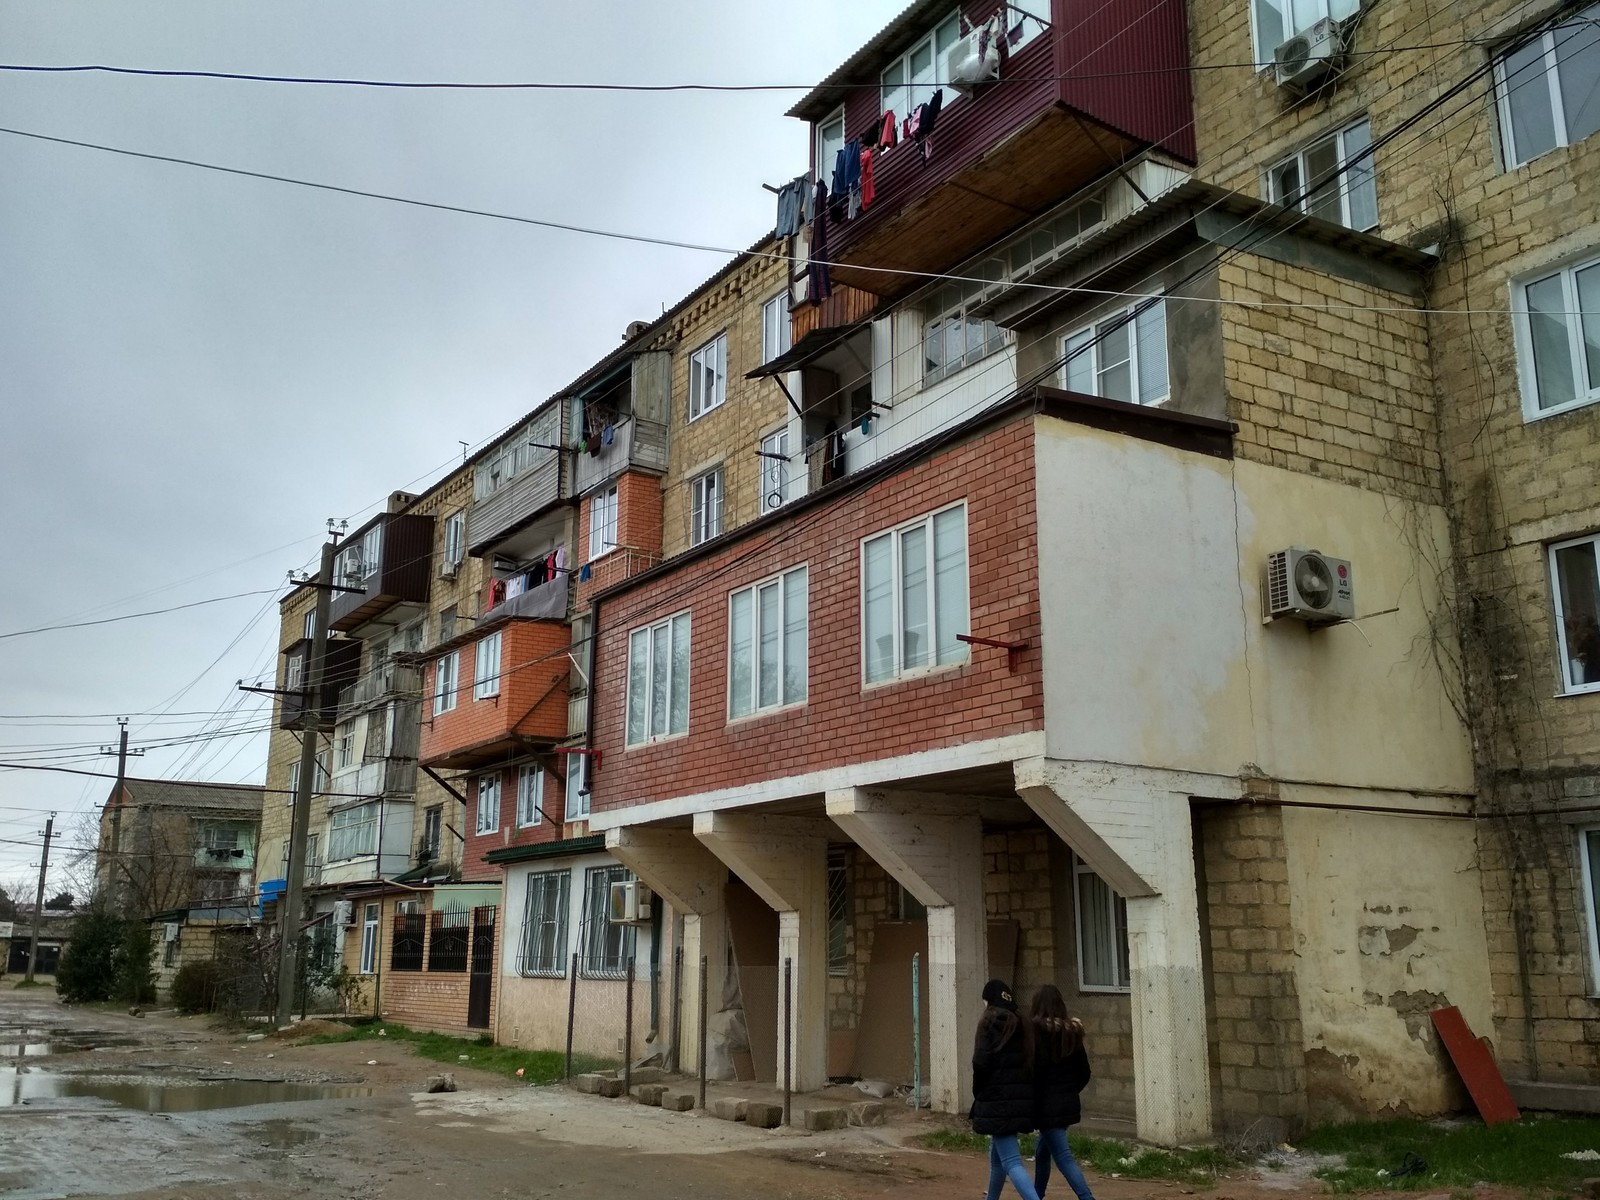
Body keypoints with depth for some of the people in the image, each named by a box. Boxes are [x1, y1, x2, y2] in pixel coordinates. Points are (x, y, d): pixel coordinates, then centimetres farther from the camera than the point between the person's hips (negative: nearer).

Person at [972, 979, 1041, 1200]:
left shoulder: (990, 1022, -8)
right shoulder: (1024, 1024, 10)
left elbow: (981, 1062, -14)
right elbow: (1032, 1061, 6)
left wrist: (978, 1093, 0)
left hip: (998, 1099, -7)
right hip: (1023, 1098, 7)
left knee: (1011, 1161, -8)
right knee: (997, 1153, 26)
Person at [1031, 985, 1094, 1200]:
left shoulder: (1037, 1031, -13)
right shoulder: (1072, 1032, 6)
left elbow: (1035, 1070, -17)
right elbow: (1084, 1073, 9)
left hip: (1048, 1105, -7)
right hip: (1069, 1104, 7)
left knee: (1063, 1156, -6)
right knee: (1043, 1152, 23)